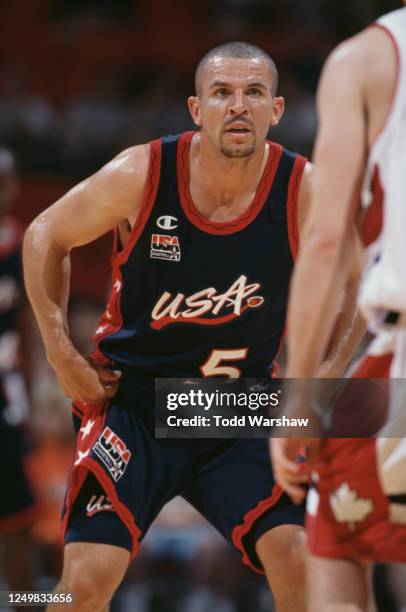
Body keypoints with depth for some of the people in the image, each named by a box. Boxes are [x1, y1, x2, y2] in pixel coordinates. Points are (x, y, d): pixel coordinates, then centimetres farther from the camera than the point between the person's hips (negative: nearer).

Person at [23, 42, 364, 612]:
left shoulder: (305, 194, -11)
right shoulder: (140, 175, -15)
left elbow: (354, 285, 9)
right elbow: (45, 237, 2)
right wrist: (61, 354, -3)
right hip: (131, 401, -1)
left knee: (299, 564, -15)